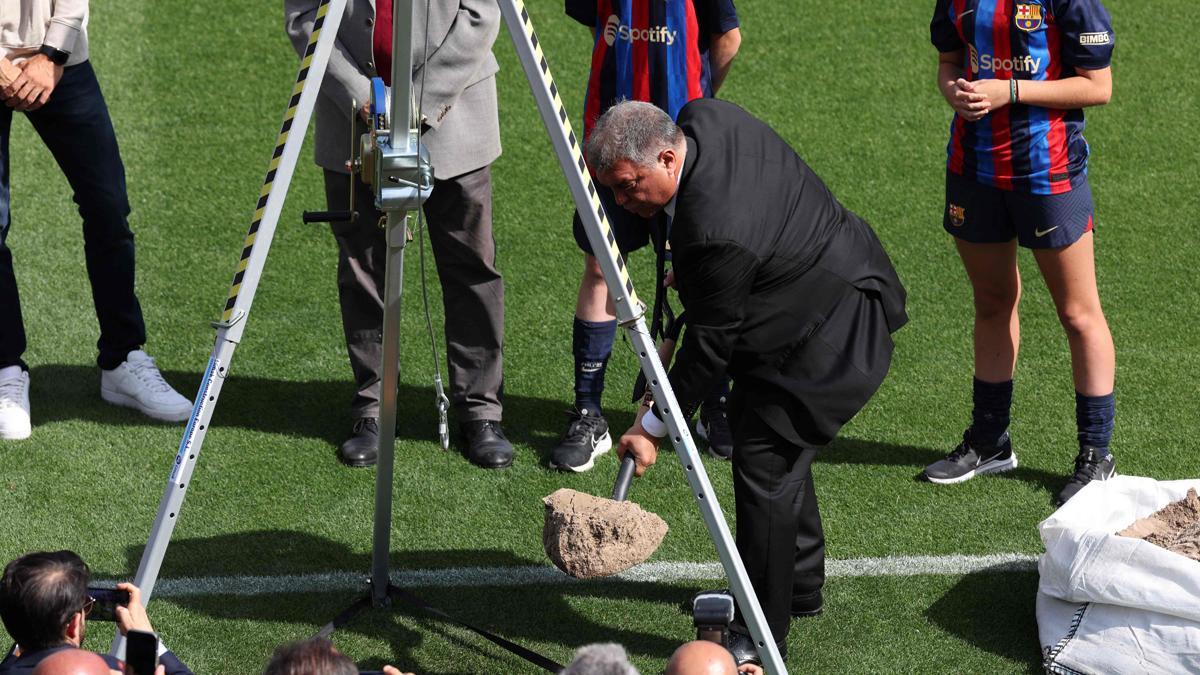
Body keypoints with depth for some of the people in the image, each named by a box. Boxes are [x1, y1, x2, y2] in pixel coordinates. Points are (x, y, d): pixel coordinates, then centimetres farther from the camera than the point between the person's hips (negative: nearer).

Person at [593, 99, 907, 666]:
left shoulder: (715, 231, -36)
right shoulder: (704, 118, -10)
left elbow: (709, 344, -24)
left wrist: (654, 426, -13)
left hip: (833, 337, -11)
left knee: (765, 465, -6)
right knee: (773, 445, 23)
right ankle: (800, 586, 41)